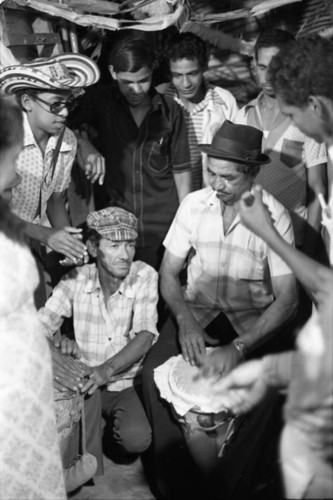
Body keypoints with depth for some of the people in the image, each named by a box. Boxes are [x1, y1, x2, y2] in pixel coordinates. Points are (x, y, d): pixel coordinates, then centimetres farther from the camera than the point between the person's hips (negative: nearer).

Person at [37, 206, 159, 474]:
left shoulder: (145, 276, -13)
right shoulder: (77, 279, -7)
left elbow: (145, 336, -22)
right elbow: (40, 324, -12)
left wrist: (108, 369, -39)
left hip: (127, 384, 0)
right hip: (87, 382, 0)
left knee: (137, 438, -26)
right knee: (84, 388, -34)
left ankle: (116, 426, 12)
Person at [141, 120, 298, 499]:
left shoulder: (274, 216, -15)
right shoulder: (194, 204, -6)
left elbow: (287, 299, -16)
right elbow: (168, 272, -1)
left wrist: (240, 346, -29)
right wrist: (185, 321, -20)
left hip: (253, 320, -2)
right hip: (196, 311, 2)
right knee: (153, 373, -23)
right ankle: (168, 466, -2)